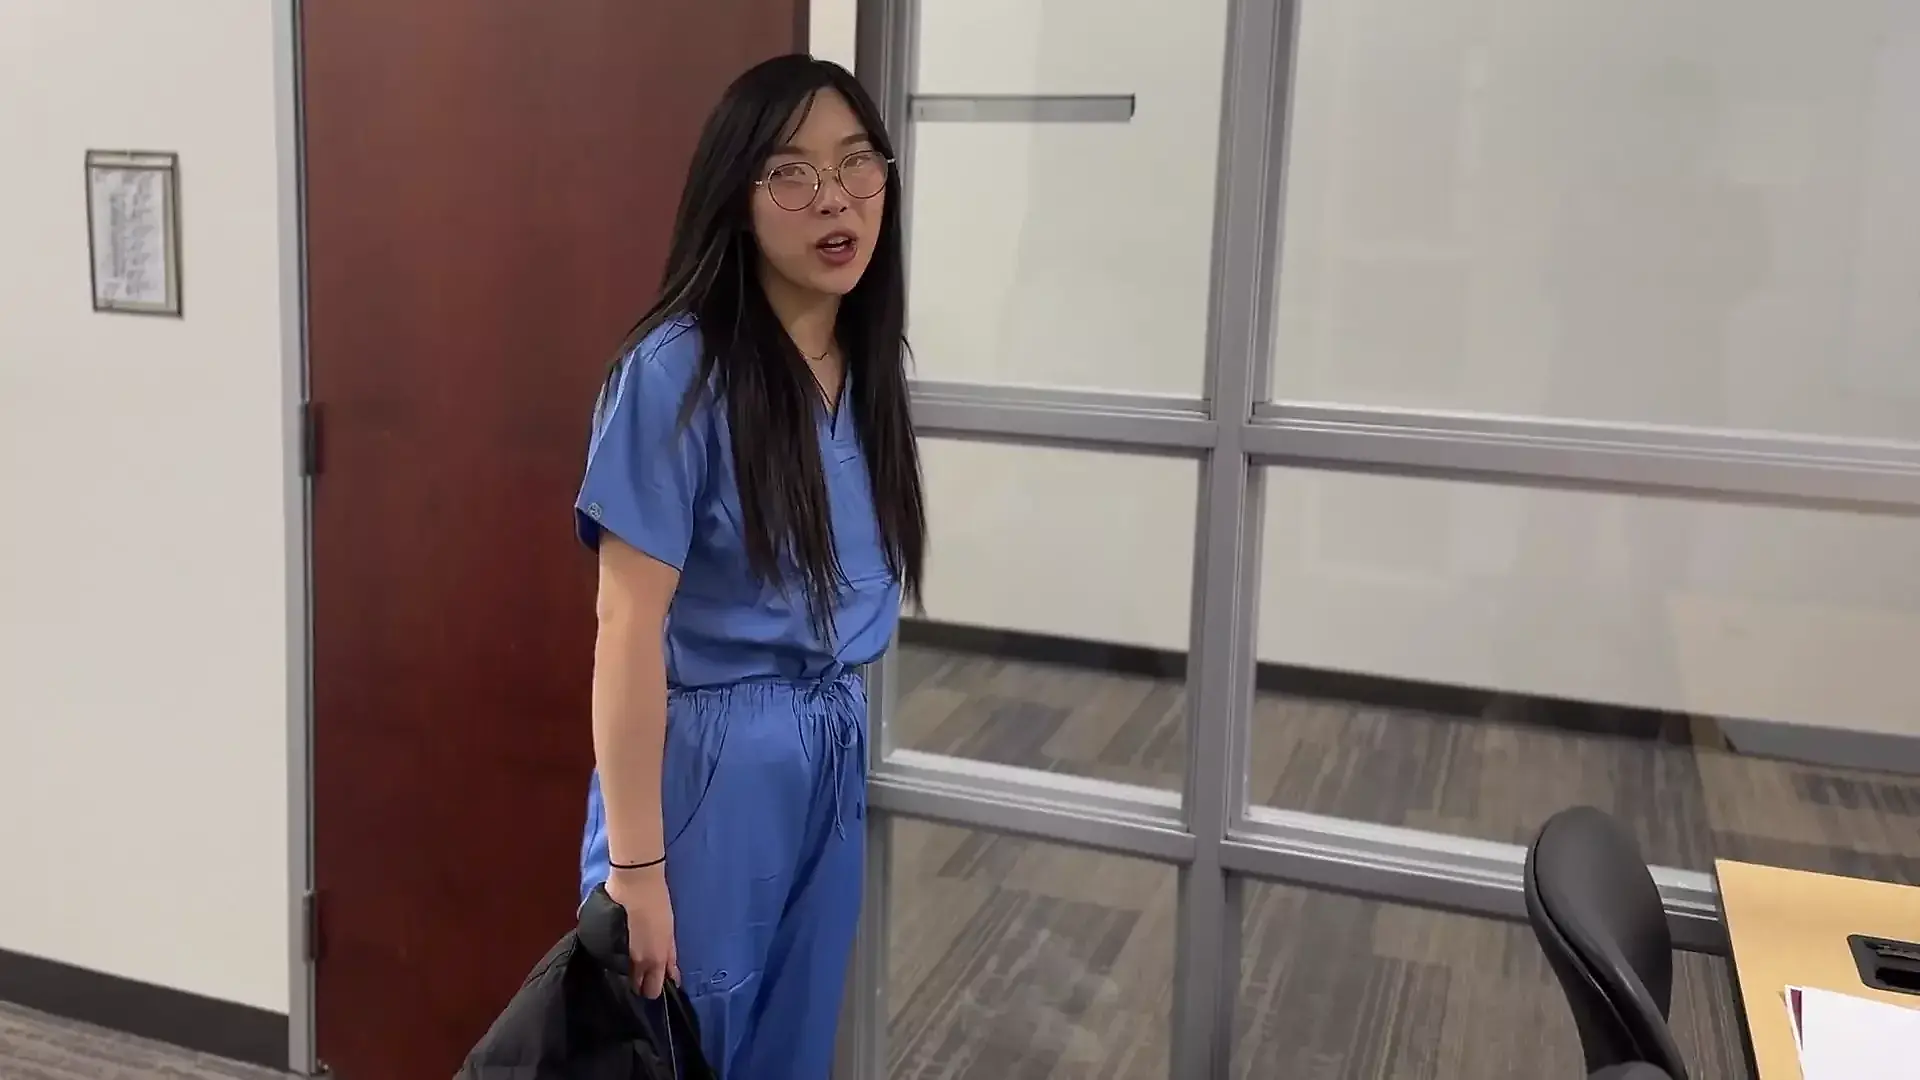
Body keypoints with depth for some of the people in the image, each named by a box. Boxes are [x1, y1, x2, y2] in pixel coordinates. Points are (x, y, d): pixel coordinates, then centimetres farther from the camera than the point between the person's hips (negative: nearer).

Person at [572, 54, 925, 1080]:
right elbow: (626, 632, -19)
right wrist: (634, 866, -20)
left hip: (832, 757, 6)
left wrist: (829, 728, 15)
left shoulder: (866, 363, 3)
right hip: (709, 762, -6)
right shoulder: (677, 370, -18)